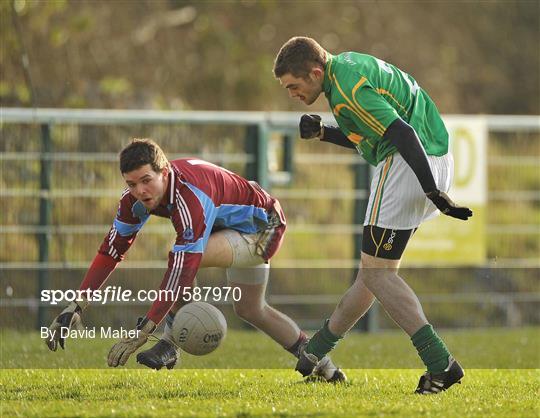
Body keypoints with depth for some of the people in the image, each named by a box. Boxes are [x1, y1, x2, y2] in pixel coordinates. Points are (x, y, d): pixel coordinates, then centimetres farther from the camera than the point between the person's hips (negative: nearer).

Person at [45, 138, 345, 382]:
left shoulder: (189, 196, -40)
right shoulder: (137, 196, -16)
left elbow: (184, 268, -45)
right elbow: (112, 250, -9)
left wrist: (143, 331, -48)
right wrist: (77, 306, -18)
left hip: (264, 228, -10)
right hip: (237, 228, 10)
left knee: (184, 258, -31)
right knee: (250, 310, 21)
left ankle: (169, 347, -17)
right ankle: (321, 365, 37)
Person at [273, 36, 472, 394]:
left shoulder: (347, 90, -17)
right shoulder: (347, 63, 15)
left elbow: (402, 133, -26)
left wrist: (433, 192, -30)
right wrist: (322, 133, 10)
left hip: (408, 164, -10)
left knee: (376, 272, -7)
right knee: (375, 267, 18)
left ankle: (441, 365, -15)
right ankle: (315, 351, 30)